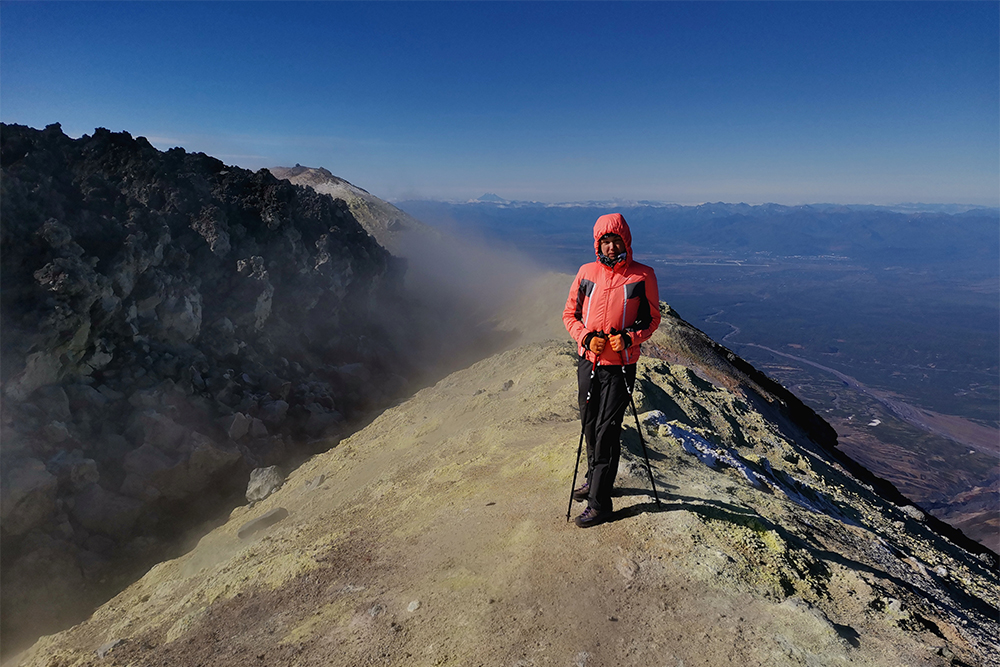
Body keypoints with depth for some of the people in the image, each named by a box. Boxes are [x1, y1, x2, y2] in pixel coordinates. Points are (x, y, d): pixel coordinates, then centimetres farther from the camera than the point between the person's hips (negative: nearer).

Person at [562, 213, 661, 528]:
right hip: (588, 362, 4)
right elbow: (570, 314, 9)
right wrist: (586, 337, -9)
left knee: (607, 431, -4)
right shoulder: (586, 272, 2)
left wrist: (629, 338, -16)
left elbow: (652, 319, 2)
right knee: (590, 425, 17)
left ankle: (600, 502, 5)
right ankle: (594, 478, 40)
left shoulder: (643, 276, -6)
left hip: (620, 366, -4)